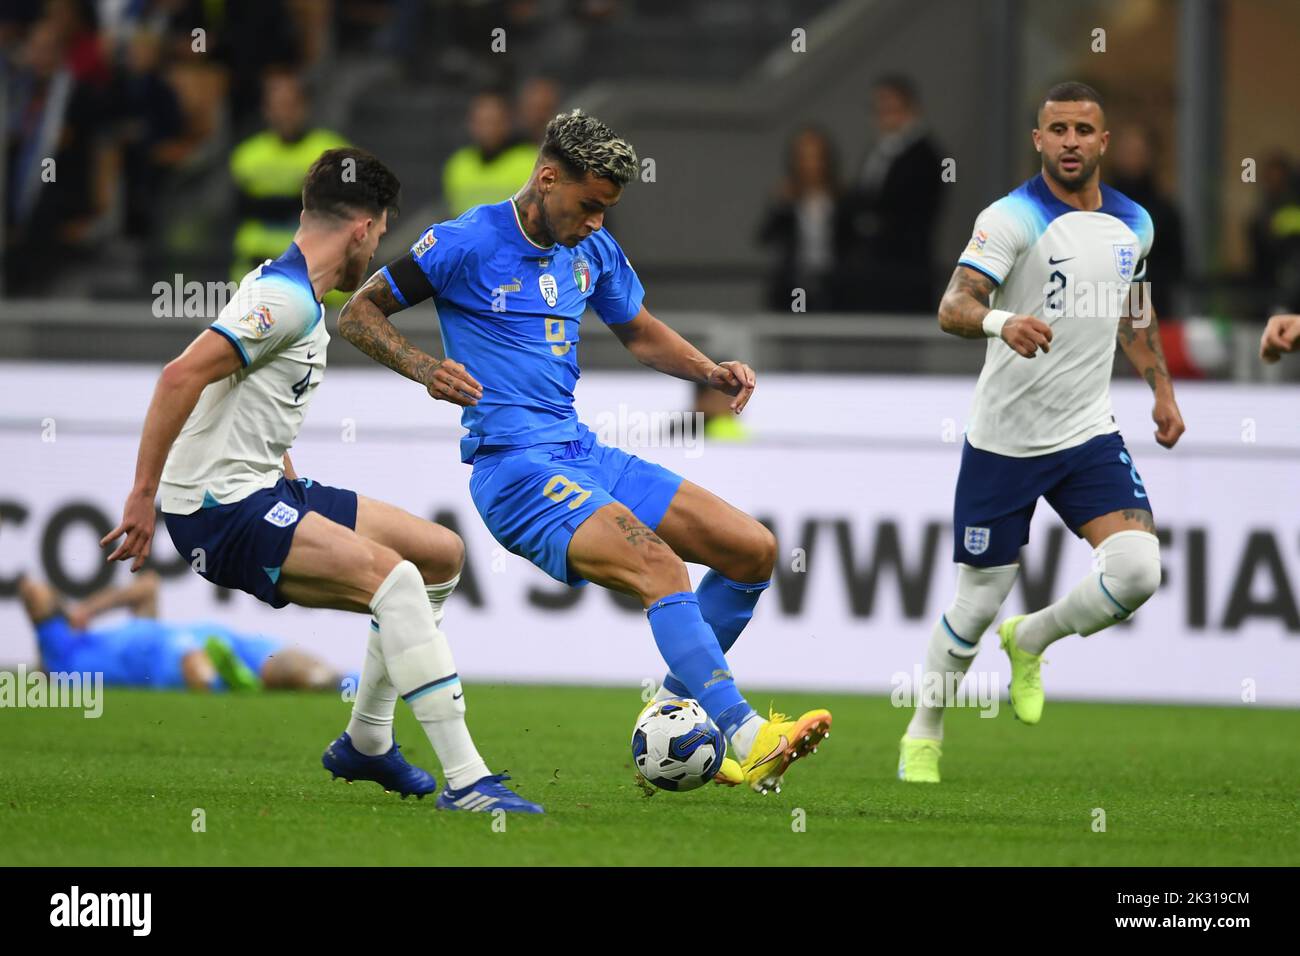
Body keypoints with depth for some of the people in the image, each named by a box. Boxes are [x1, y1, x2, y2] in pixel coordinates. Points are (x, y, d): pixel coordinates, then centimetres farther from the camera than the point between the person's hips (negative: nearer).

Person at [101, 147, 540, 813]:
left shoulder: (294, 295, 18)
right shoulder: (287, 297, -15)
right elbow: (182, 376, -25)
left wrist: (299, 503, 26)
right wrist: (143, 496, -24)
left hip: (267, 492, 11)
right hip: (221, 509, -11)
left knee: (442, 556, 13)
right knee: (393, 575, -27)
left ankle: (366, 742, 23)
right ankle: (465, 782, -31)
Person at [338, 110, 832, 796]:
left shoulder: (593, 250, 14)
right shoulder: (468, 243, -7)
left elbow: (641, 334, 29)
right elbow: (357, 313, -2)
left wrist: (709, 371, 9)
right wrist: (427, 371, -19)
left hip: (583, 452, 8)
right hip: (514, 466, -8)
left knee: (754, 549, 2)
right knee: (658, 566, -29)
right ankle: (744, 739, -37)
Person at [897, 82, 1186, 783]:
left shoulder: (1133, 225, 5)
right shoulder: (1013, 218, -14)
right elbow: (952, 309, -26)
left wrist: (1162, 390, 20)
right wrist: (1000, 322, -47)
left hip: (1089, 436, 4)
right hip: (1003, 439, -4)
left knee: (1138, 571, -17)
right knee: (976, 607, 3)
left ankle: (1031, 642, 13)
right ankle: (922, 736, 27)